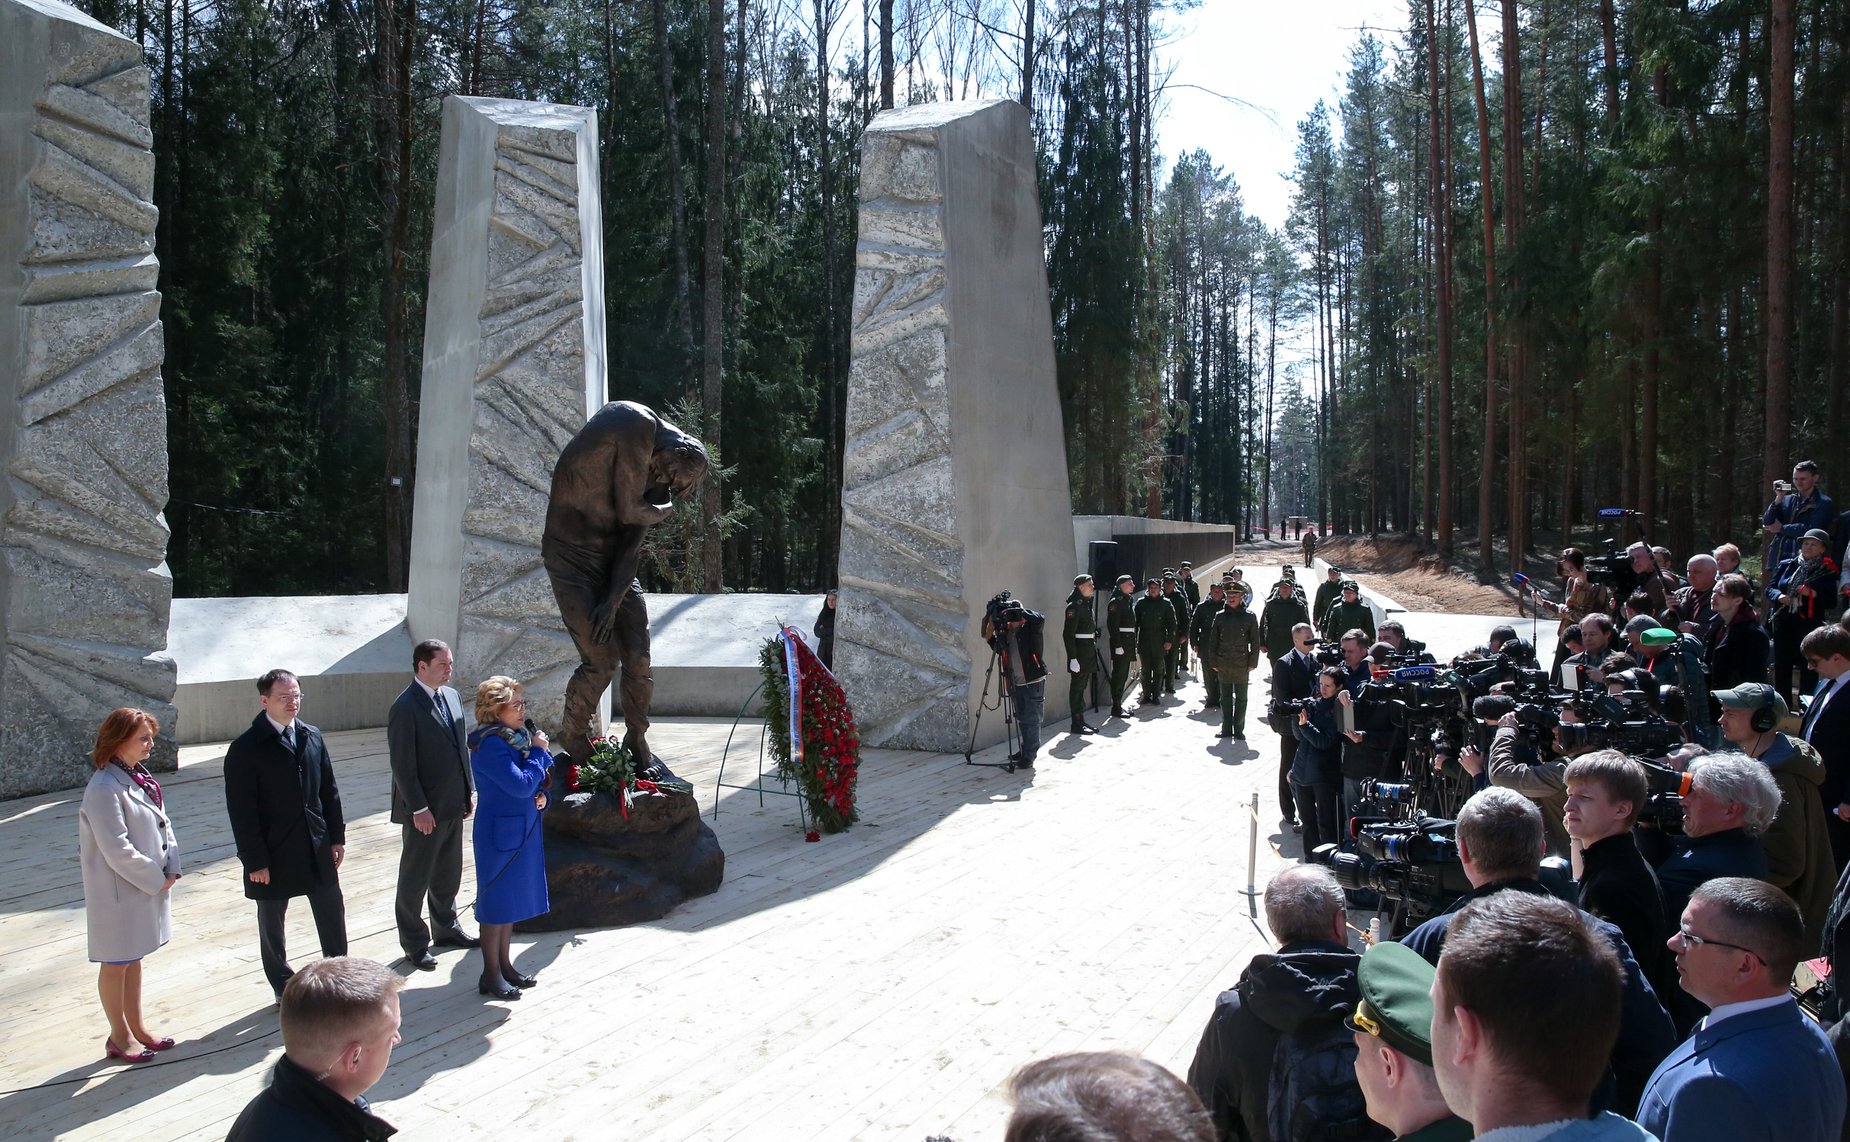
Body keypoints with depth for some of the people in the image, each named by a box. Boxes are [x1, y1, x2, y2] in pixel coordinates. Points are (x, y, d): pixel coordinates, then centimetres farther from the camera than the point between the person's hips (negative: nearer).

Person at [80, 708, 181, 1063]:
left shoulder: (139, 777, 4)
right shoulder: (104, 788, -22)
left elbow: (163, 824, 9)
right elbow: (117, 851, -24)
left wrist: (171, 869, -4)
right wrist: (157, 879, -15)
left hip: (150, 885, 8)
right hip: (119, 892, -8)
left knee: (133, 960, 19)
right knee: (116, 964, 8)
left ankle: (136, 1027, 32)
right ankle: (119, 1038, 22)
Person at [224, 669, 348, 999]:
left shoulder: (312, 737, 3)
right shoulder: (245, 749, -13)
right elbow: (241, 811, -13)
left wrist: (337, 836, 5)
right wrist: (254, 860, -14)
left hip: (317, 848, 5)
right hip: (274, 854, -4)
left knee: (333, 915, 12)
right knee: (272, 924, 12)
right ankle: (284, 987, 28)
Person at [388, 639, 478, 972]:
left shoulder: (451, 696, 7)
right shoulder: (405, 708, -18)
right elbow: (403, 765, -18)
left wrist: (469, 790, 11)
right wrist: (419, 809, -18)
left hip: (453, 805, 8)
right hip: (424, 810, -8)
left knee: (449, 873, 20)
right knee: (415, 879, 7)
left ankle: (446, 928, 36)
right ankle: (414, 944, 19)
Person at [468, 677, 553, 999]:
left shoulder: (519, 736, 6)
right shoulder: (490, 744, -20)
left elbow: (538, 779, 17)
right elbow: (521, 785, -26)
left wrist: (542, 795, -4)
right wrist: (538, 751, -16)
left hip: (524, 828, 9)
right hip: (500, 830, -9)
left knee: (513, 899, 17)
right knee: (497, 901, 2)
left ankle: (504, 964, 29)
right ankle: (491, 975, 13)